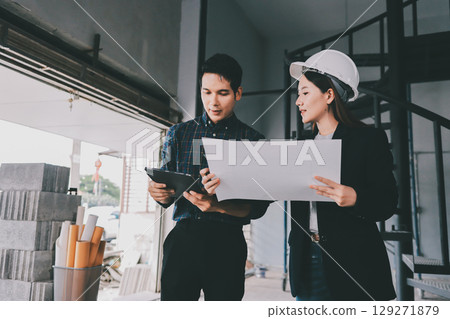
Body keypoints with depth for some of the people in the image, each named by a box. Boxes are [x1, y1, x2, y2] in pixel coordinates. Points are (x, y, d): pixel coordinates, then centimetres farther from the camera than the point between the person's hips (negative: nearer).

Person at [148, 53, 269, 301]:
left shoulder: (252, 141, 3)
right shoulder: (179, 133, 10)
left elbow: (258, 207, -2)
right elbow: (165, 190, 10)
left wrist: (217, 206, -20)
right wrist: (160, 193, -14)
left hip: (227, 244, -1)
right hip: (182, 237, 1)